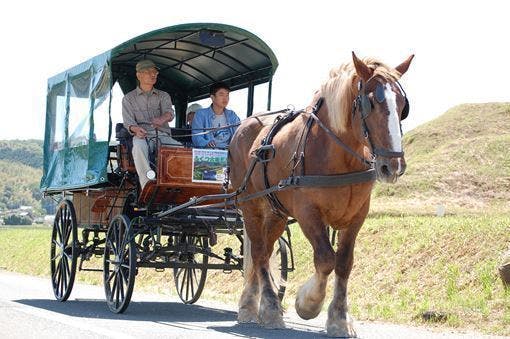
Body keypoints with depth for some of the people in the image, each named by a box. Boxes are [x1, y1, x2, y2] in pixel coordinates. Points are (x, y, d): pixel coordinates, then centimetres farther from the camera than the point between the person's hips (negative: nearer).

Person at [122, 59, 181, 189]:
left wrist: (162, 119, -28)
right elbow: (128, 121, 4)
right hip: (142, 136, -2)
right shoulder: (129, 98, 17)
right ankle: (147, 187, -47)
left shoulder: (163, 96, 21)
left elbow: (169, 113, -1)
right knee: (138, 147, -40)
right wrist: (136, 129, -22)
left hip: (163, 135, 2)